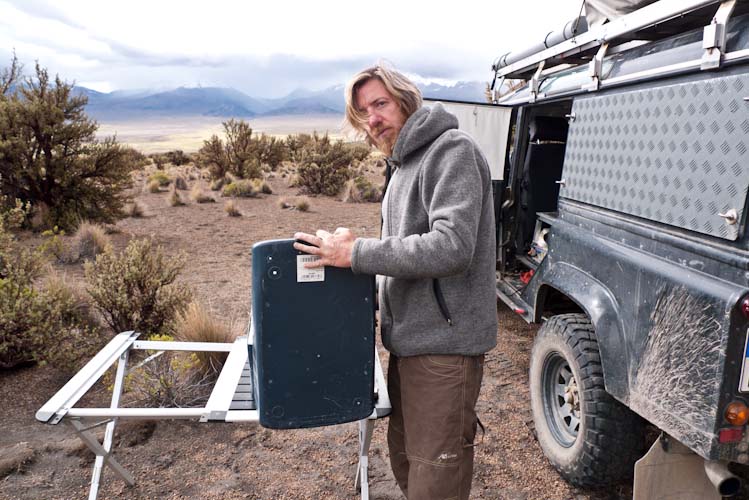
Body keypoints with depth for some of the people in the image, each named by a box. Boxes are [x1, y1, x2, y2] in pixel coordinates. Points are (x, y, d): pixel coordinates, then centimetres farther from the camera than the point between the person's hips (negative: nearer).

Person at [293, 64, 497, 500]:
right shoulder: (405, 164, 16)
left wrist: (358, 253, -21)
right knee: (404, 454, 23)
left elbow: (452, 246, -25)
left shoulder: (452, 150, -14)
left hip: (445, 342, -9)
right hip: (410, 338, 9)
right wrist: (353, 249, 4)